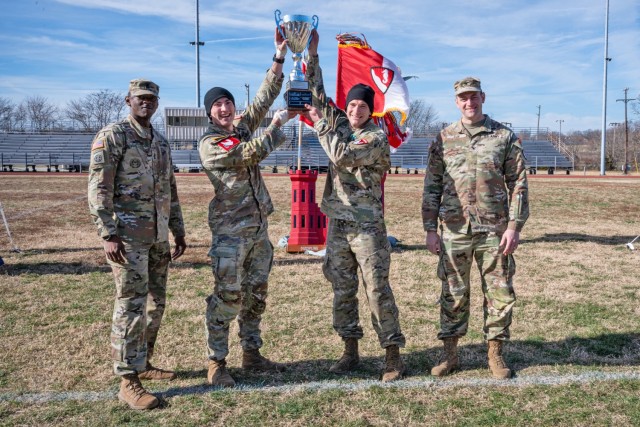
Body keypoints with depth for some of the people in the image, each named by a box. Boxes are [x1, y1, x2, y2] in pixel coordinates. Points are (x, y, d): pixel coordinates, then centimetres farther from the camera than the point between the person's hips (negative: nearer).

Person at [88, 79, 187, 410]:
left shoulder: (161, 142, 17)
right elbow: (98, 188, -12)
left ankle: (143, 364, 26)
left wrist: (178, 231, 18)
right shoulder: (112, 136, -5)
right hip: (128, 235, -7)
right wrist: (108, 234, -19)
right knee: (132, 305, -6)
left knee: (155, 304, 12)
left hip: (158, 236, 8)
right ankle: (128, 381, 3)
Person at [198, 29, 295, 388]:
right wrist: (279, 124, -11)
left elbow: (265, 96, 8)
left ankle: (252, 354, 25)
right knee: (227, 297, -3)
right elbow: (252, 154, -19)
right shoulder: (209, 144, -10)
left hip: (259, 227, 7)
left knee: (256, 294, 13)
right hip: (231, 231, -7)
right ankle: (217, 362, 9)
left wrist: (280, 56, 4)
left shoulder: (242, 127, 10)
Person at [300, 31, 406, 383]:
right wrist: (311, 52, 4)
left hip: (366, 225, -6)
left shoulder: (377, 138, -10)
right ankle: (350, 350, 23)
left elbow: (342, 155, -24)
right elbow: (316, 90, 11)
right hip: (337, 222, 6)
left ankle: (393, 356, 7)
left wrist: (320, 124, -13)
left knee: (378, 290, -3)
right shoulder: (339, 123, 9)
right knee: (342, 290, 11)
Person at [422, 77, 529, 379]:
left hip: (494, 230, 0)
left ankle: (495, 354, 22)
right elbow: (432, 187, 7)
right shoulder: (443, 139, 6)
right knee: (453, 294, 8)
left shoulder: (505, 137, 4)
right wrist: (430, 229, 2)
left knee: (499, 293, 6)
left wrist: (514, 226, -6)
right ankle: (450, 354, 21)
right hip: (454, 230, 1)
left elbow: (518, 184, 3)